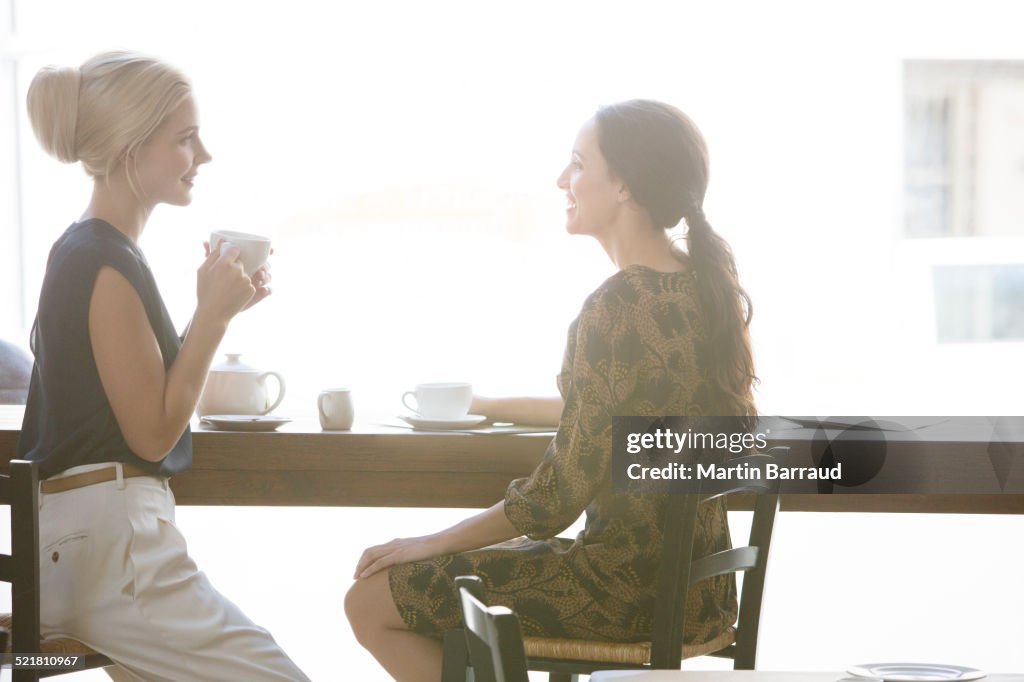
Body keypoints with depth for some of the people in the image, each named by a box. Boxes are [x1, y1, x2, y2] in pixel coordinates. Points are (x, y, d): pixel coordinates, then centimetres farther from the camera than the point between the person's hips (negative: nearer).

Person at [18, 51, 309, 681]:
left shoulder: (85, 252, 15)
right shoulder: (106, 266, -16)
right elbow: (153, 432, -15)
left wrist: (217, 312, 11)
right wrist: (214, 315, -12)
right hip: (107, 540, -11)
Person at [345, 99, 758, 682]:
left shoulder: (618, 308, -22)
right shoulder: (709, 286, 6)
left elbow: (559, 494, -19)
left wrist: (434, 543, -6)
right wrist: (488, 406, 23)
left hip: (630, 588, -9)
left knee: (371, 602, -1)